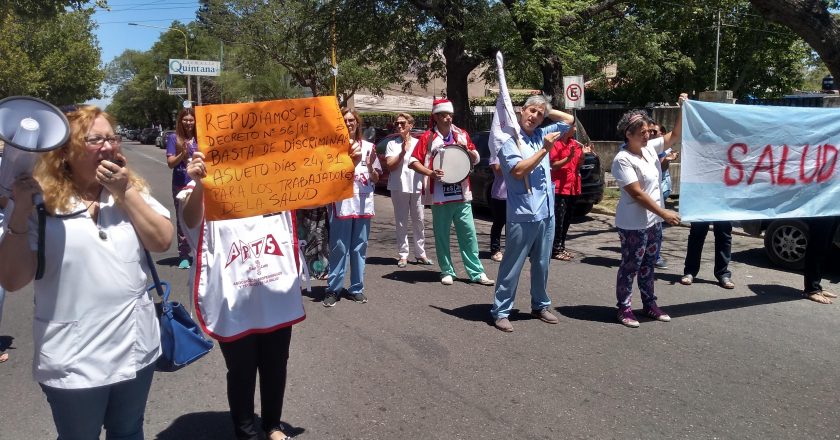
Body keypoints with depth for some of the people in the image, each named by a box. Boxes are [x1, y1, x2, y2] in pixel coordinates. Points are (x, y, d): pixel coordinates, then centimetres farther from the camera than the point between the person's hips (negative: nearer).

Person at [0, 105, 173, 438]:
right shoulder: (41, 201, -10)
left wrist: (125, 192, -13)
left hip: (136, 348, 4)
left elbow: (162, 242, -7)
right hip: (74, 360, -3)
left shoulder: (132, 189, 2)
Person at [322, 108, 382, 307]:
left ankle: (357, 288, 18)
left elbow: (376, 179, 11)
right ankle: (333, 289, 7)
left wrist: (370, 166, -9)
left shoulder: (368, 147, 9)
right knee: (339, 248, -2)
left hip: (364, 204, 3)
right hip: (341, 203, -3)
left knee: (359, 248, 9)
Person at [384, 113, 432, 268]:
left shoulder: (418, 143, 11)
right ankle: (403, 255, 6)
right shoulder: (392, 144, 6)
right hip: (399, 187, -2)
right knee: (401, 223, 1)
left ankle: (420, 253, 15)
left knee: (419, 221, 6)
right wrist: (403, 152, -12)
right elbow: (390, 165, -4)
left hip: (417, 186, 2)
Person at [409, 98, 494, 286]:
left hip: (461, 195, 2)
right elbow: (413, 162, -3)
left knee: (468, 234, 3)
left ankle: (476, 272, 9)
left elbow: (476, 159, 16)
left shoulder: (462, 135, 9)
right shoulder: (428, 137, -1)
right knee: (442, 235, 5)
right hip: (439, 196, -2)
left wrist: (467, 151, -6)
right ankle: (447, 272, 17)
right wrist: (430, 173, -18)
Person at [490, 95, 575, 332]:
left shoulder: (541, 135, 11)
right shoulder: (509, 139, -8)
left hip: (547, 212, 7)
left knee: (542, 264, 17)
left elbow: (569, 119, 23)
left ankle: (540, 305, 30)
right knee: (512, 267, 0)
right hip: (522, 215, -7)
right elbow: (518, 171, -19)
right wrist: (544, 150, -17)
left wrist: (547, 111, 11)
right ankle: (500, 311, 9)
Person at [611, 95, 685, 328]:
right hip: (633, 225, -8)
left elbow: (675, 136, 14)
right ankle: (624, 308, 13)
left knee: (648, 265, 17)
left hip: (653, 221, 8)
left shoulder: (650, 148, 4)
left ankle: (649, 304, 28)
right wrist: (664, 213, -20)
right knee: (630, 267, 2)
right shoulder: (622, 160, -19)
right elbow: (637, 194, -22)